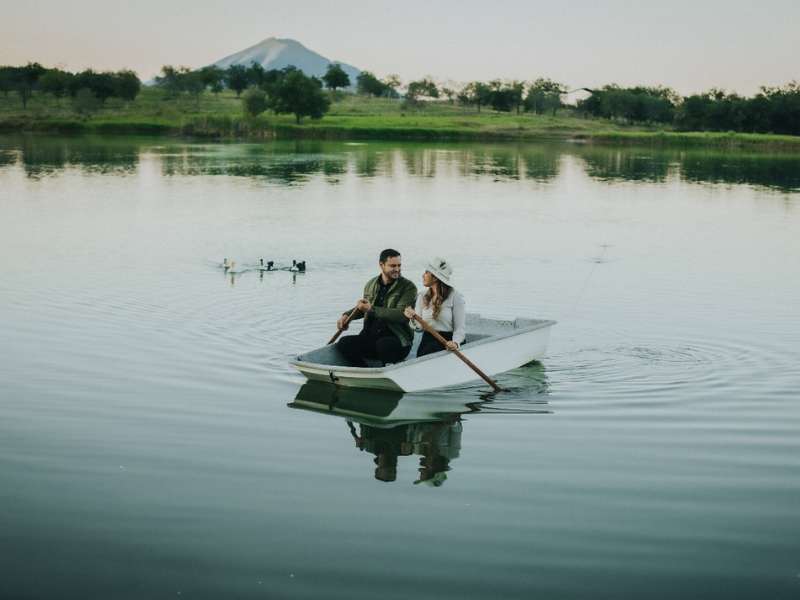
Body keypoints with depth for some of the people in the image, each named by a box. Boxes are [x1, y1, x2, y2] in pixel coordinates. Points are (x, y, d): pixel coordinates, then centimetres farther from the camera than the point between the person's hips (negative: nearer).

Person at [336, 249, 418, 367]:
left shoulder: (408, 287, -3)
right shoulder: (371, 285, 13)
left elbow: (402, 315, -18)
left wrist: (372, 309, -20)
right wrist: (347, 315, 12)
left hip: (397, 340, -5)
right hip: (370, 337, 5)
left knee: (383, 345, -38)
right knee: (344, 343, -19)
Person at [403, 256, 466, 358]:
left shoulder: (455, 297, -3)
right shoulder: (422, 296, 12)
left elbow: (460, 327, -8)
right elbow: (420, 326, 9)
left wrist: (455, 343, -27)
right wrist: (414, 317, -14)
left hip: (448, 341, -4)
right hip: (427, 339, 4)